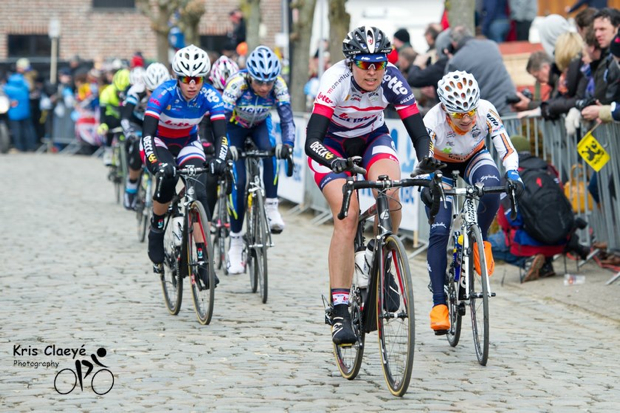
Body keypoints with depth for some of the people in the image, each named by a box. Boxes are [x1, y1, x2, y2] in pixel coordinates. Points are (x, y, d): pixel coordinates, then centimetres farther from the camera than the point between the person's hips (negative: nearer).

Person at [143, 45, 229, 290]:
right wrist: (155, 162, -54)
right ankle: (156, 230, -8)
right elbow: (147, 133, -37)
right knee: (167, 176, -34)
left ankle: (201, 259, -15)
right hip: (158, 142, -2)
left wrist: (219, 160, -48)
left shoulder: (210, 96, -24)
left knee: (199, 192, -20)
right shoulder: (164, 93, -31)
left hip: (187, 144, 2)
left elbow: (221, 134, -29)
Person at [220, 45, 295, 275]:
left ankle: (271, 208, -22)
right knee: (239, 182, -12)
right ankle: (235, 243, -4)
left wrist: (287, 144, -49)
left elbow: (287, 119, -31)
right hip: (235, 125, -2)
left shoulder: (278, 85, -29)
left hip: (260, 125, 2)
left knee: (271, 152, -32)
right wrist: (226, 147, -51)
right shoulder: (237, 83, -35)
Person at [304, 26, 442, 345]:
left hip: (372, 139, 3)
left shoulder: (392, 81, -24)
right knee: (347, 216, -24)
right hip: (330, 147, -2)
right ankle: (340, 314, -23)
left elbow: (418, 132, -25)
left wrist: (427, 156, -46)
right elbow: (312, 141, -39)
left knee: (389, 194, -29)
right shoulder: (336, 81, -31)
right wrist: (333, 161, -58)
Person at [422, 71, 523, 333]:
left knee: (491, 187, -36)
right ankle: (439, 303, -12)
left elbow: (507, 151, -29)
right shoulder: (433, 121, -34)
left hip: (474, 161, 1)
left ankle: (480, 240, -10)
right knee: (439, 233, -17)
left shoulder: (486, 112, -30)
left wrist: (512, 175, -48)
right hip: (441, 169, -1)